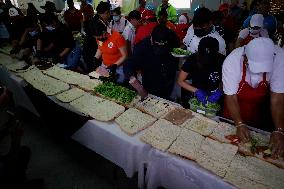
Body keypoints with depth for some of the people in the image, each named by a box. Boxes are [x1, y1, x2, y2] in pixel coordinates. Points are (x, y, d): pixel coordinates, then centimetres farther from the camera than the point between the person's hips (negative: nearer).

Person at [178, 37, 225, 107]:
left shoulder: (221, 60, -14)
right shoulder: (193, 59, -15)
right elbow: (180, 81, -9)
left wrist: (219, 91, -17)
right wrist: (196, 91, -20)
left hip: (213, 99, 1)